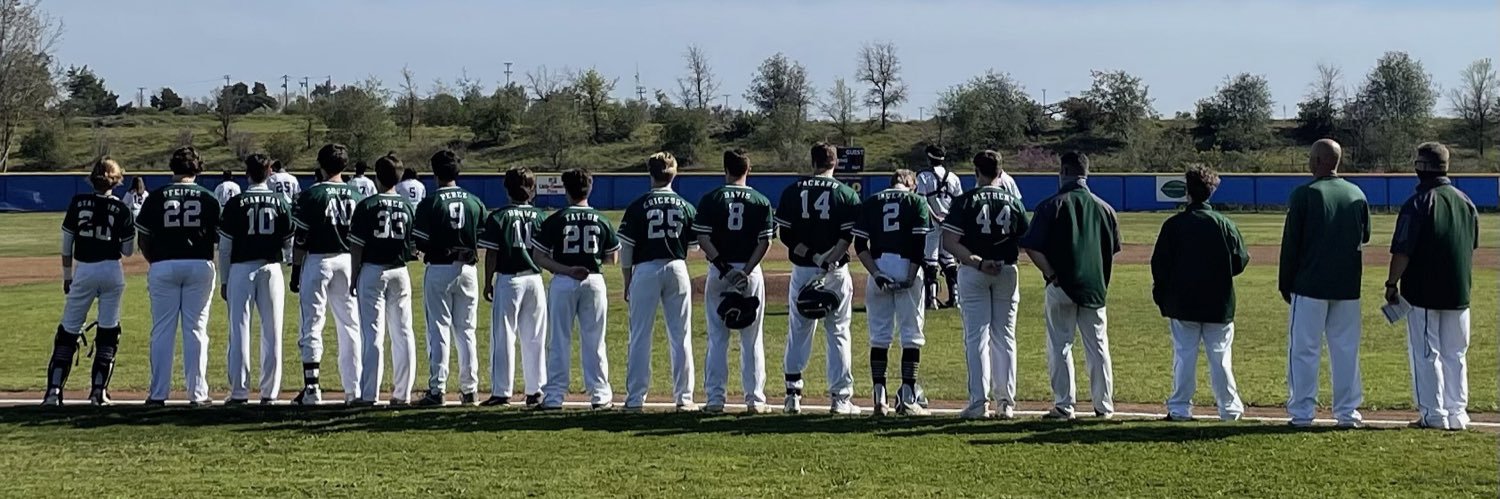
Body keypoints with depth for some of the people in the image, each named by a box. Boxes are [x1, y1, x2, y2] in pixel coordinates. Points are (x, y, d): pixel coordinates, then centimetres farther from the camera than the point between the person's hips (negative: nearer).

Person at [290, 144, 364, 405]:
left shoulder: (311, 195, -8)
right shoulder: (355, 196, 4)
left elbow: (301, 239, -9)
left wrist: (295, 271, -3)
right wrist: (358, 273, 14)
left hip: (317, 260, -4)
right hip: (347, 262, 4)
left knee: (311, 325, 0)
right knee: (350, 326, 9)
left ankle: (312, 387, -6)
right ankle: (354, 390, 9)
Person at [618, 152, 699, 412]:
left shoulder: (638, 206, -4)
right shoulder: (686, 207, 2)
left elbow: (626, 249, -4)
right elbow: (695, 245, 6)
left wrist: (627, 282, 5)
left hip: (645, 269, -2)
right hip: (677, 269, 2)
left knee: (640, 336, 3)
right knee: (680, 336, 7)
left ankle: (635, 398, 3)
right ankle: (684, 397, 7)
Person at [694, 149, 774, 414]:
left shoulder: (711, 199, -1)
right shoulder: (761, 201, 1)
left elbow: (702, 238, -9)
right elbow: (765, 242, -7)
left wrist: (722, 266, -11)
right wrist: (746, 271, -10)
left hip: (718, 272, 0)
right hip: (751, 273, 0)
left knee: (717, 337, 6)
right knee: (752, 338, 7)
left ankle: (715, 398, 4)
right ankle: (754, 399, 6)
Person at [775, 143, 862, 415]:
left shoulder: (793, 191, 2)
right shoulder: (846, 194, -3)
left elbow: (786, 235, -3)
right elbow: (848, 237, -12)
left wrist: (813, 258, -7)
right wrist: (827, 262, -17)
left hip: (802, 271, 2)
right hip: (836, 272, -1)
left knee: (799, 331, 12)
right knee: (838, 333, 5)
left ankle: (793, 393, 9)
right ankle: (840, 397, 5)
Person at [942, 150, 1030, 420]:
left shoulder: (965, 201, -6)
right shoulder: (1013, 202, 2)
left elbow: (949, 242, -15)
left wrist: (977, 262, -16)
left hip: (973, 273, -2)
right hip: (1007, 271, 2)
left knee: (976, 337, 1)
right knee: (1005, 337, 9)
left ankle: (979, 402, -3)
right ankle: (1006, 403, 9)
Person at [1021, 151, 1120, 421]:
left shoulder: (1052, 206, -7)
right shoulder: (1104, 208, 5)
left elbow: (1031, 247, -12)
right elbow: (1113, 249, 11)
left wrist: (1051, 274, -6)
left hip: (1061, 287, -3)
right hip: (1095, 287, 3)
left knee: (1059, 346, 4)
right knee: (1098, 347, 11)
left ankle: (1064, 406, 2)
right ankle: (1104, 406, 13)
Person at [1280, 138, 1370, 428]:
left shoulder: (1304, 194, -9)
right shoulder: (1357, 195, 5)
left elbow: (1290, 242, -7)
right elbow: (1365, 238, 16)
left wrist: (1285, 282, 1)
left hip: (1310, 285, -4)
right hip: (1348, 286, 4)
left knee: (1304, 349, 1)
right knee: (1346, 349, 9)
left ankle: (1302, 412, 1)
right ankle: (1347, 412, 9)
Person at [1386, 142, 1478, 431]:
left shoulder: (1418, 204, -14)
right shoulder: (1466, 202, 7)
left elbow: (1402, 251, -16)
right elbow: (1472, 246, 16)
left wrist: (1392, 283, -5)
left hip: (1423, 292, -6)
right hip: (1459, 293, 6)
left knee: (1426, 354, 1)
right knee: (1455, 355, 12)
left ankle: (1434, 415, 1)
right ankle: (1457, 414, 13)